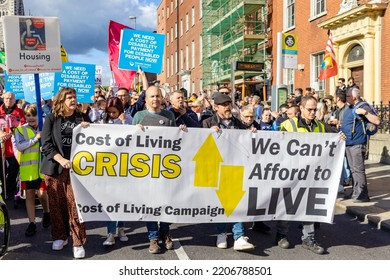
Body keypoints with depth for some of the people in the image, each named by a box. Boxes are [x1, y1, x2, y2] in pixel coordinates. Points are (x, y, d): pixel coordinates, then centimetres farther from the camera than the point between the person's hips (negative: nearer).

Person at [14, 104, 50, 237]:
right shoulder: (20, 130, 2)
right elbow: (19, 146, -12)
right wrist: (36, 138, -18)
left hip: (43, 166, 0)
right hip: (27, 167, 0)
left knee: (42, 193, -2)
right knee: (29, 194, 5)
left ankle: (46, 213, 28)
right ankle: (32, 224, 13)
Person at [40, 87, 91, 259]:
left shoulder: (83, 118, 9)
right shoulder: (51, 118, 4)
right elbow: (46, 144, -4)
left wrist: (86, 130, -10)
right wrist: (61, 160, -16)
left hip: (76, 167, 0)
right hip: (54, 168, 1)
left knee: (75, 205, -5)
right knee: (56, 204, 7)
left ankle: (78, 242, 3)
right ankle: (60, 236, 25)